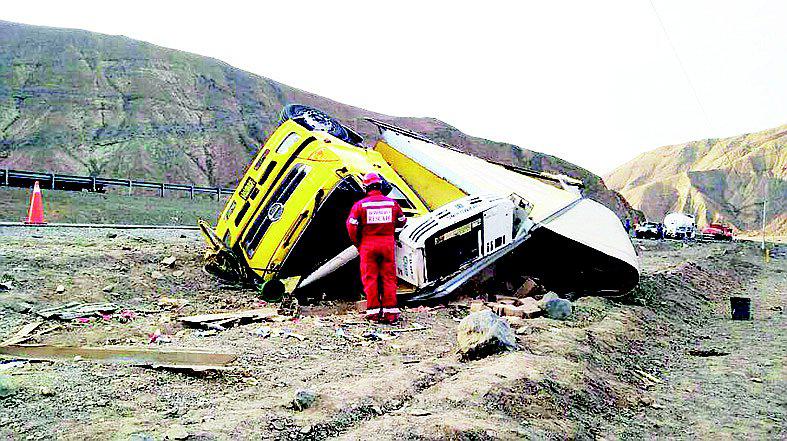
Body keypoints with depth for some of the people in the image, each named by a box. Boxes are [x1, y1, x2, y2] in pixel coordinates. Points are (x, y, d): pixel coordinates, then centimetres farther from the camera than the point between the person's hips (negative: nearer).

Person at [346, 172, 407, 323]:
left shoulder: (360, 205, -7)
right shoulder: (392, 203, 0)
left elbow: (352, 226, -8)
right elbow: (401, 222, 11)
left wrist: (357, 243, 6)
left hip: (368, 244, -2)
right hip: (388, 243, 2)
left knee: (370, 277, 6)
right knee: (389, 277, 8)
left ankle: (374, 310, 7)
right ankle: (390, 310, 9)